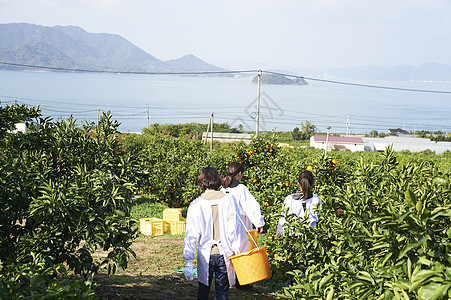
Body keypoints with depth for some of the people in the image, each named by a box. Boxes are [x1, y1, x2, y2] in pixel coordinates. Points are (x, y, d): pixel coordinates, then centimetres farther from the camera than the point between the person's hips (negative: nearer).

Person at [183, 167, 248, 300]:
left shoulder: (195, 205, -6)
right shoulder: (228, 200, -5)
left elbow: (191, 235, -6)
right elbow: (236, 229, -4)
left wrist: (189, 261, -2)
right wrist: (239, 253, 5)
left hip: (205, 255, 0)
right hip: (224, 254, 0)